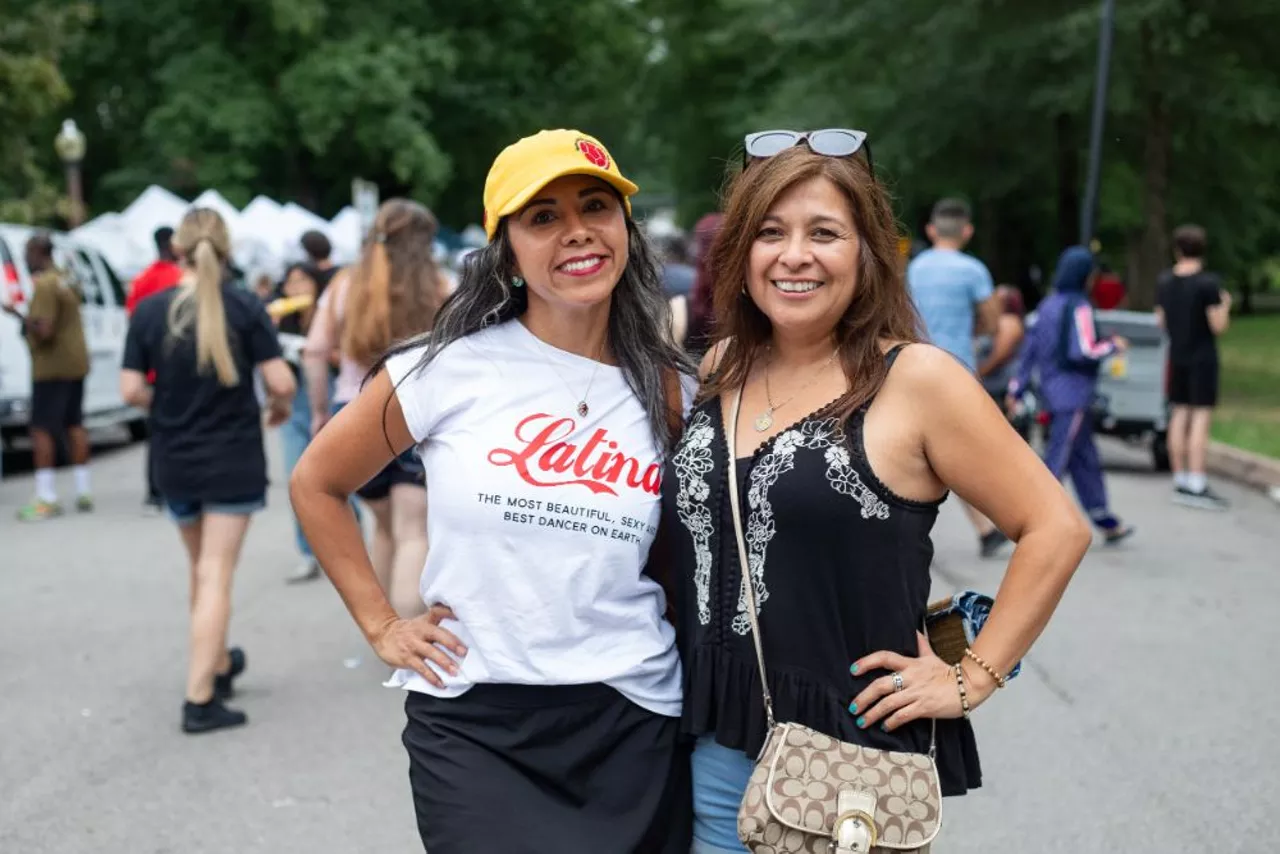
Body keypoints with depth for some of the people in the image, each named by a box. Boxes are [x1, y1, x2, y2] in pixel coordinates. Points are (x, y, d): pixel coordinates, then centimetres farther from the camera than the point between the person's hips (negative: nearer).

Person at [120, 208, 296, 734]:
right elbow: (280, 381, -14)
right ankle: (200, 700, -2)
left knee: (200, 567, 22)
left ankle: (219, 664, 38)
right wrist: (280, 407, 8)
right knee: (216, 576, 0)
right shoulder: (245, 306, -10)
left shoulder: (149, 311, -5)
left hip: (174, 463, 3)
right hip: (234, 460, -3)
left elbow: (131, 391, -7)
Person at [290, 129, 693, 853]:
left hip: (631, 726, 2)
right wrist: (381, 625, 4)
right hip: (472, 725, -2)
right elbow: (317, 484, 6)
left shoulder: (662, 391, 2)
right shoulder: (450, 368, -6)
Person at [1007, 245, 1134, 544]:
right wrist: (1113, 345, -2)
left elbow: (1029, 349, 13)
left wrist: (1016, 388, 15)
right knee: (1059, 458, -7)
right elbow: (1083, 351, -20)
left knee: (1085, 458, 14)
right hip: (1073, 396, -9)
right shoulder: (1078, 307, -13)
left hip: (1053, 393, 9)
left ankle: (1105, 520, 21)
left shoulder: (1047, 305, 12)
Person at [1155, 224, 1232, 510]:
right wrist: (1225, 305, 4)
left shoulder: (1164, 282, 4)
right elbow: (1218, 326, -13)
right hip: (1202, 358, -6)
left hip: (1176, 356, 6)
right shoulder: (1208, 283, -14)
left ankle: (1180, 481, 14)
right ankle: (1196, 486, -8)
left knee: (1179, 415, 10)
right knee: (1201, 417, -5)